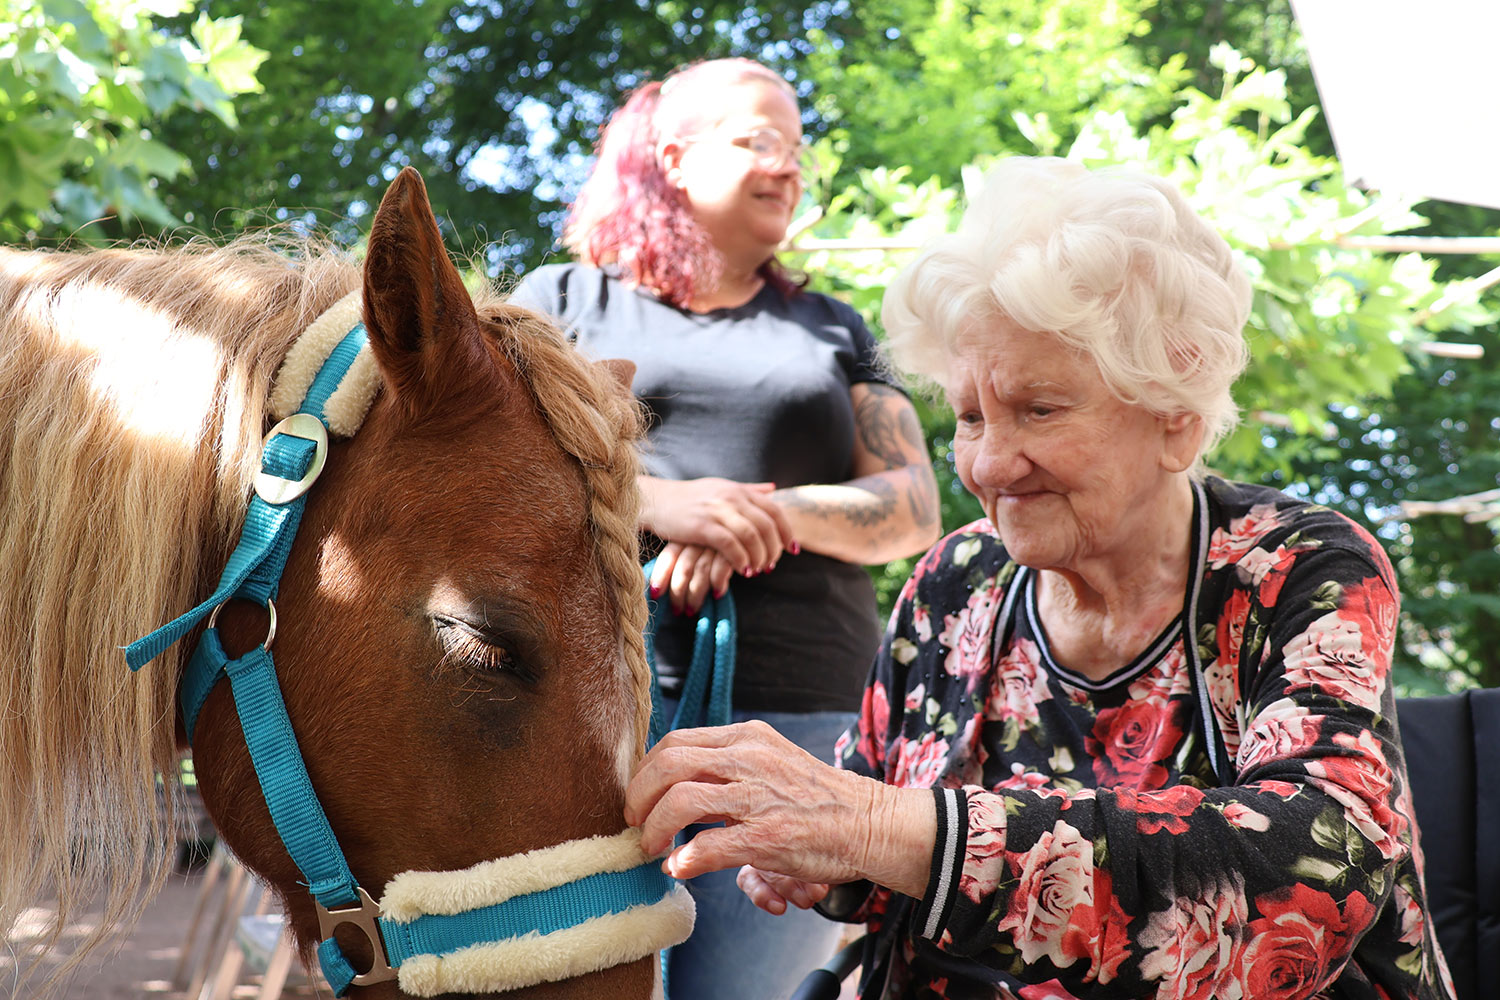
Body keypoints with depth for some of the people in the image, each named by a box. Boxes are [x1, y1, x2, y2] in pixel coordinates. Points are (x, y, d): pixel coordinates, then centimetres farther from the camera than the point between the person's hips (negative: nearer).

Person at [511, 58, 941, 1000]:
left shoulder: (832, 329, 23)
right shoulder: (563, 298, 17)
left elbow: (914, 504, 13)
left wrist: (773, 514, -9)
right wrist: (660, 500, -13)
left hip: (800, 710, 2)